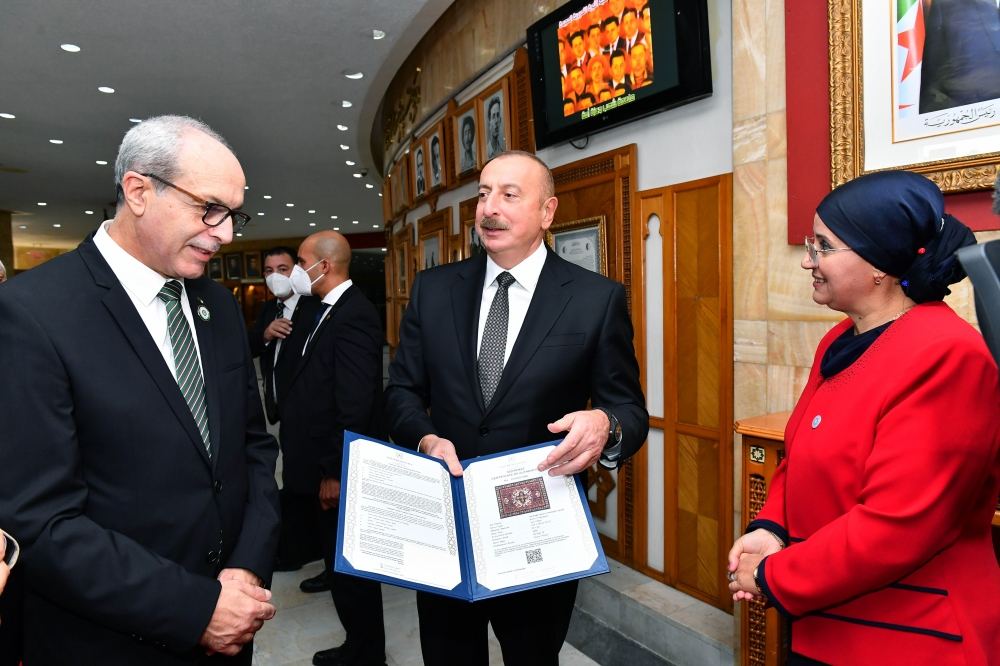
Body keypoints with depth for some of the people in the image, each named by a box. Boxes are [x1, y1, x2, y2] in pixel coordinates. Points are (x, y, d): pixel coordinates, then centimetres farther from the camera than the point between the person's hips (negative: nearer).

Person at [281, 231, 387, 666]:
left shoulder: (353, 315, -20)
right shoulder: (332, 310, 10)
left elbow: (355, 404, -25)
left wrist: (335, 471, -20)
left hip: (340, 469, -10)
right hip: (328, 464, 10)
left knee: (352, 564, 6)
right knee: (341, 560, 20)